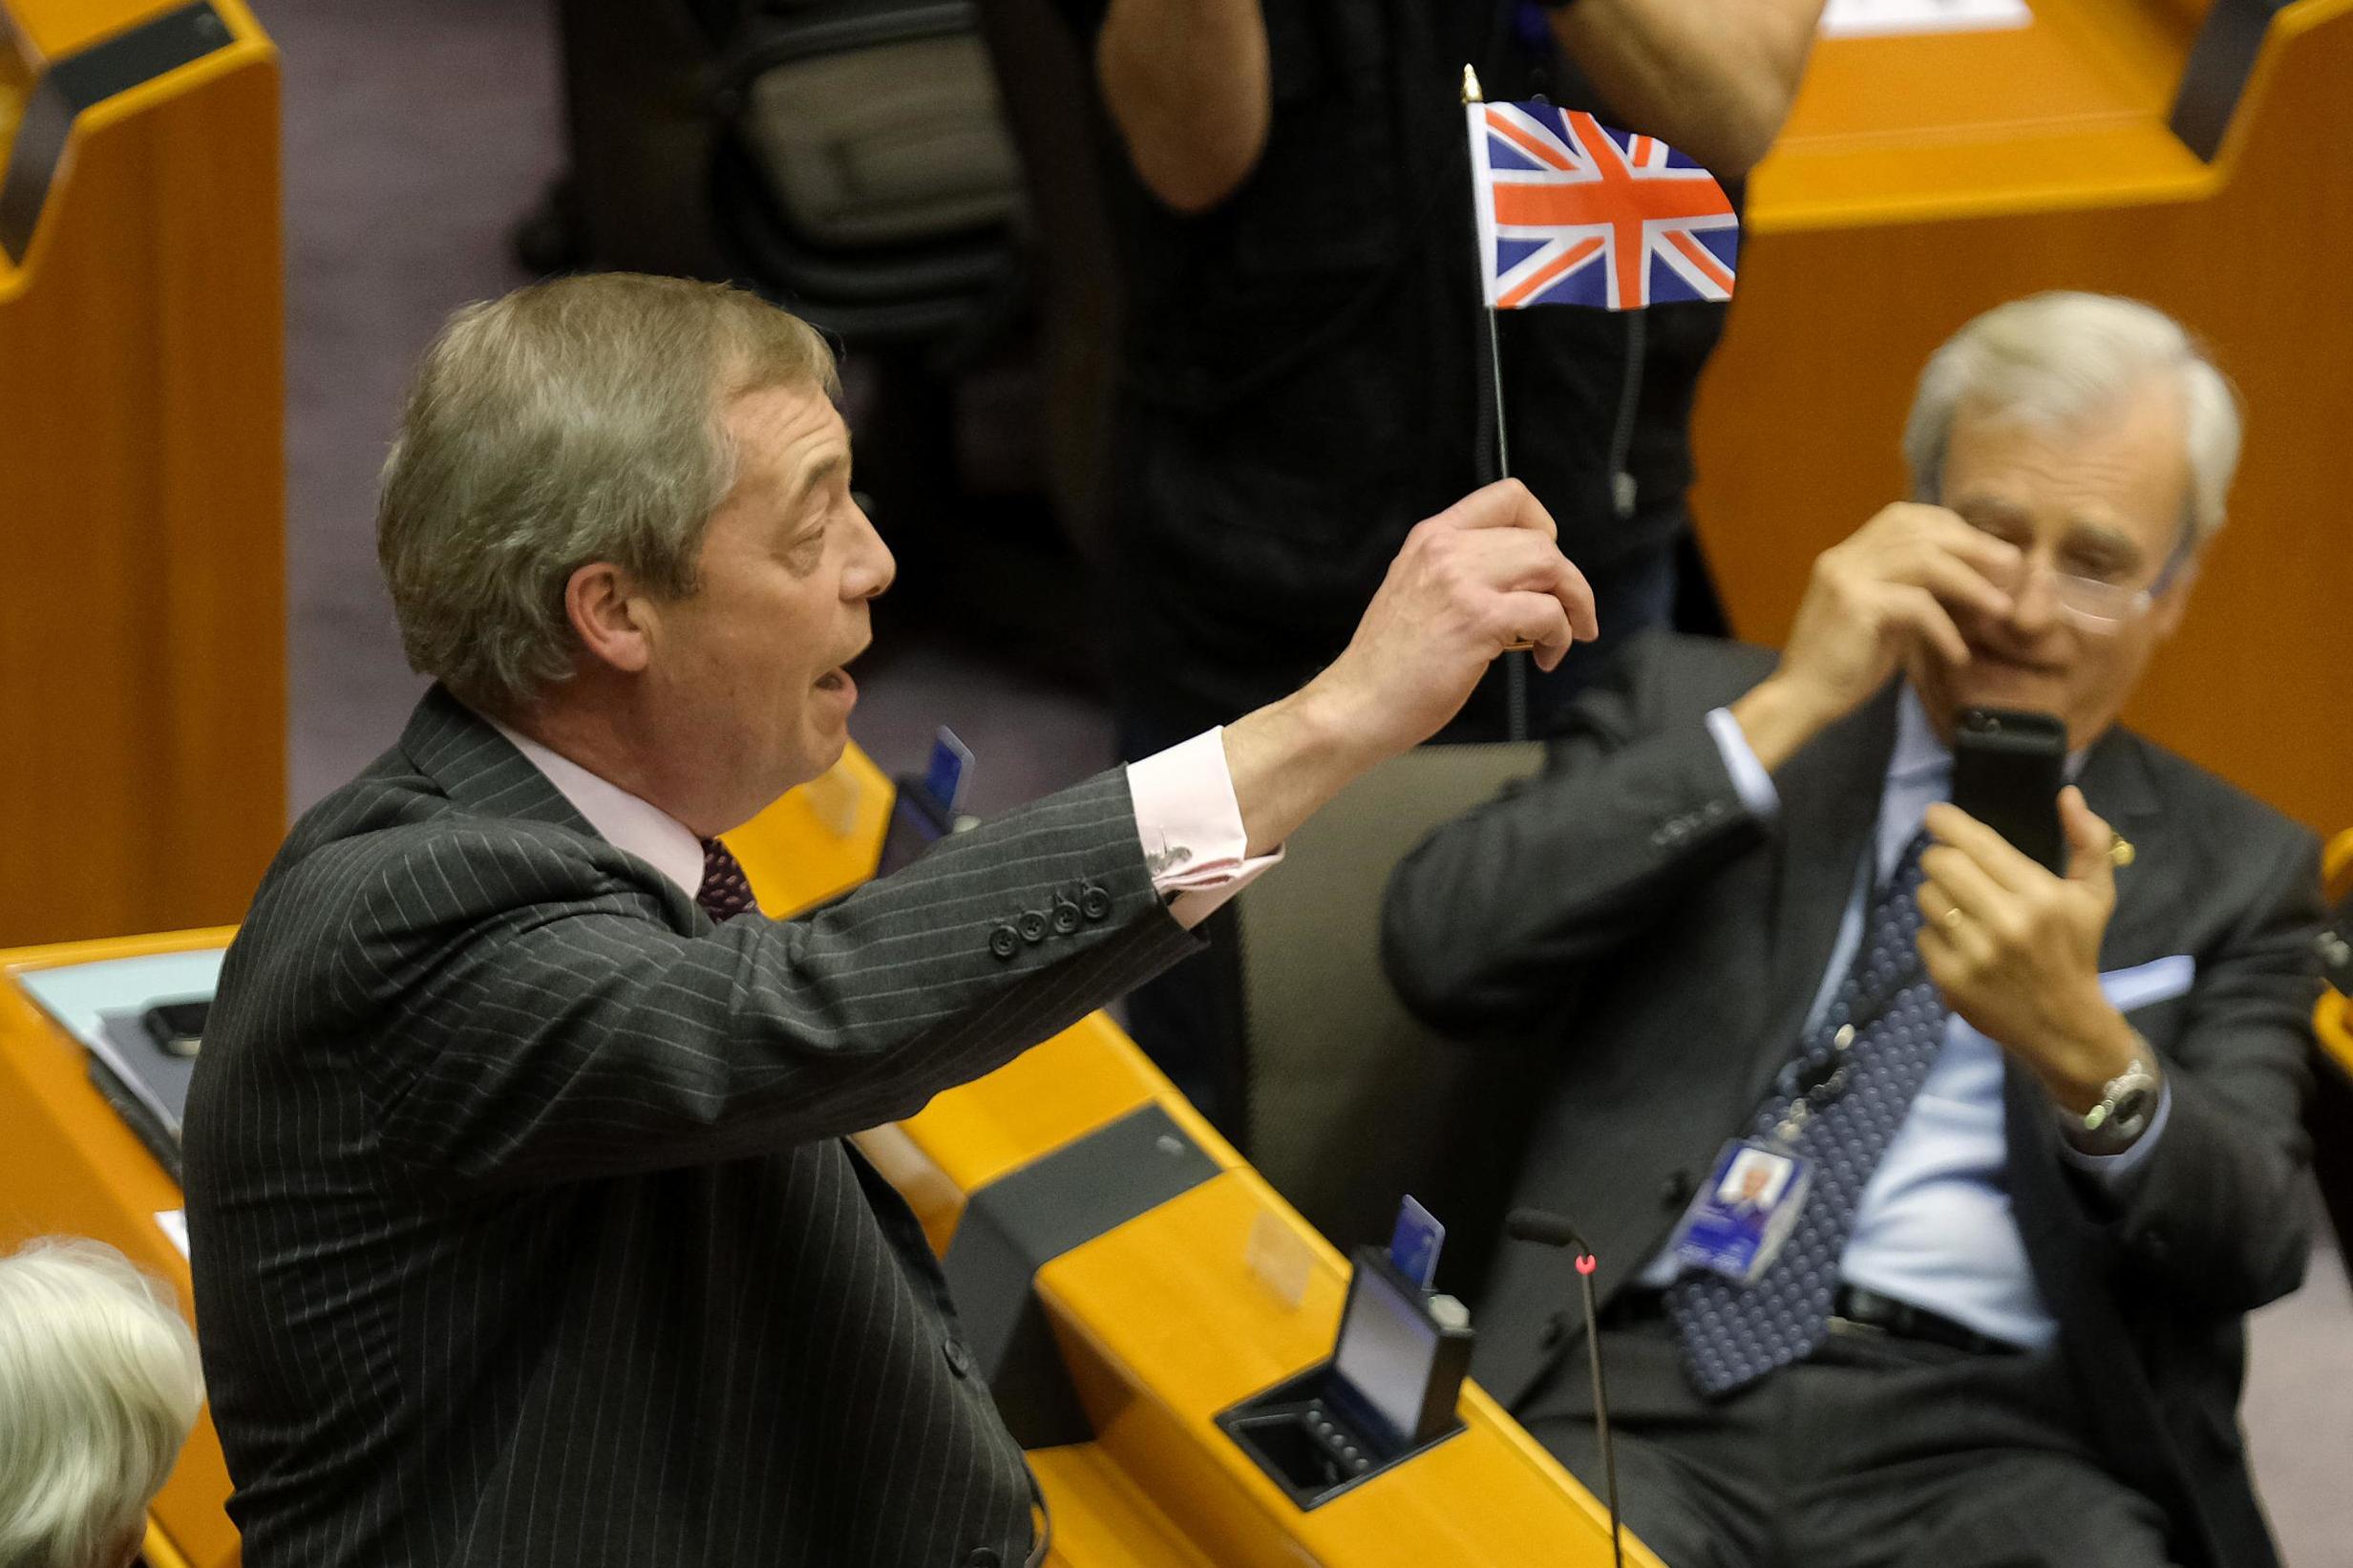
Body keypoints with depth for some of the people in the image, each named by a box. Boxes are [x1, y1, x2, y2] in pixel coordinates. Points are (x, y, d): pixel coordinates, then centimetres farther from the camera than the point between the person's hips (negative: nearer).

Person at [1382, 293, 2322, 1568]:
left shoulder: (2234, 873, 17)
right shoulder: (1692, 706, 17)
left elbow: (2251, 1253, 3)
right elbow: (1442, 950, 0)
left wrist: (2083, 1045, -18)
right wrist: (1783, 711, -4)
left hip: (1992, 1440, 1)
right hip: (1644, 1398, 0)